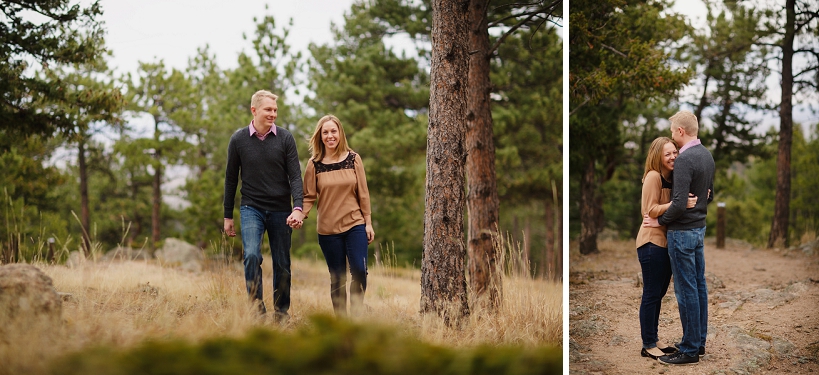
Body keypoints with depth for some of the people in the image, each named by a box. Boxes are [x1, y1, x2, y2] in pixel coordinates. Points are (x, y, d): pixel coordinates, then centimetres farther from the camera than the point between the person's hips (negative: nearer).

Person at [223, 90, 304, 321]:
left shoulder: (285, 138, -1)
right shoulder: (238, 139, 1)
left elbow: (295, 176, -3)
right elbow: (231, 179, 8)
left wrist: (298, 207, -18)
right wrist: (228, 216, 8)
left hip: (280, 210, 1)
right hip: (251, 208, -1)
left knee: (282, 264, 5)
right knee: (251, 255, -21)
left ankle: (282, 312, 19)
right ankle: (257, 308, -15)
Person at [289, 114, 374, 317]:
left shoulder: (353, 159, 2)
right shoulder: (314, 164, 0)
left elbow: (363, 193, 4)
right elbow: (309, 196, 0)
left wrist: (368, 222, 2)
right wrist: (300, 214, -19)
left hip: (355, 225, 0)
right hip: (328, 229, 0)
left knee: (359, 270, -13)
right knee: (337, 277, 5)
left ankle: (356, 314, 3)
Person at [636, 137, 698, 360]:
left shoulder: (672, 178, 11)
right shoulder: (653, 176, -14)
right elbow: (651, 210, -20)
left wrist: (696, 199, -2)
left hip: (667, 241, 8)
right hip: (652, 243, -8)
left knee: (659, 293, 14)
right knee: (651, 294, -3)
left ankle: (654, 339, 23)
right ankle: (648, 345, 4)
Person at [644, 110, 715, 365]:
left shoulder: (685, 159, -21)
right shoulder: (707, 155, 9)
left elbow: (679, 203, -25)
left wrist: (660, 221, -11)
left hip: (683, 231, -9)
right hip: (699, 228, 10)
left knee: (686, 290, -4)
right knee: (699, 286, 14)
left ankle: (690, 350, 2)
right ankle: (699, 342, 22)